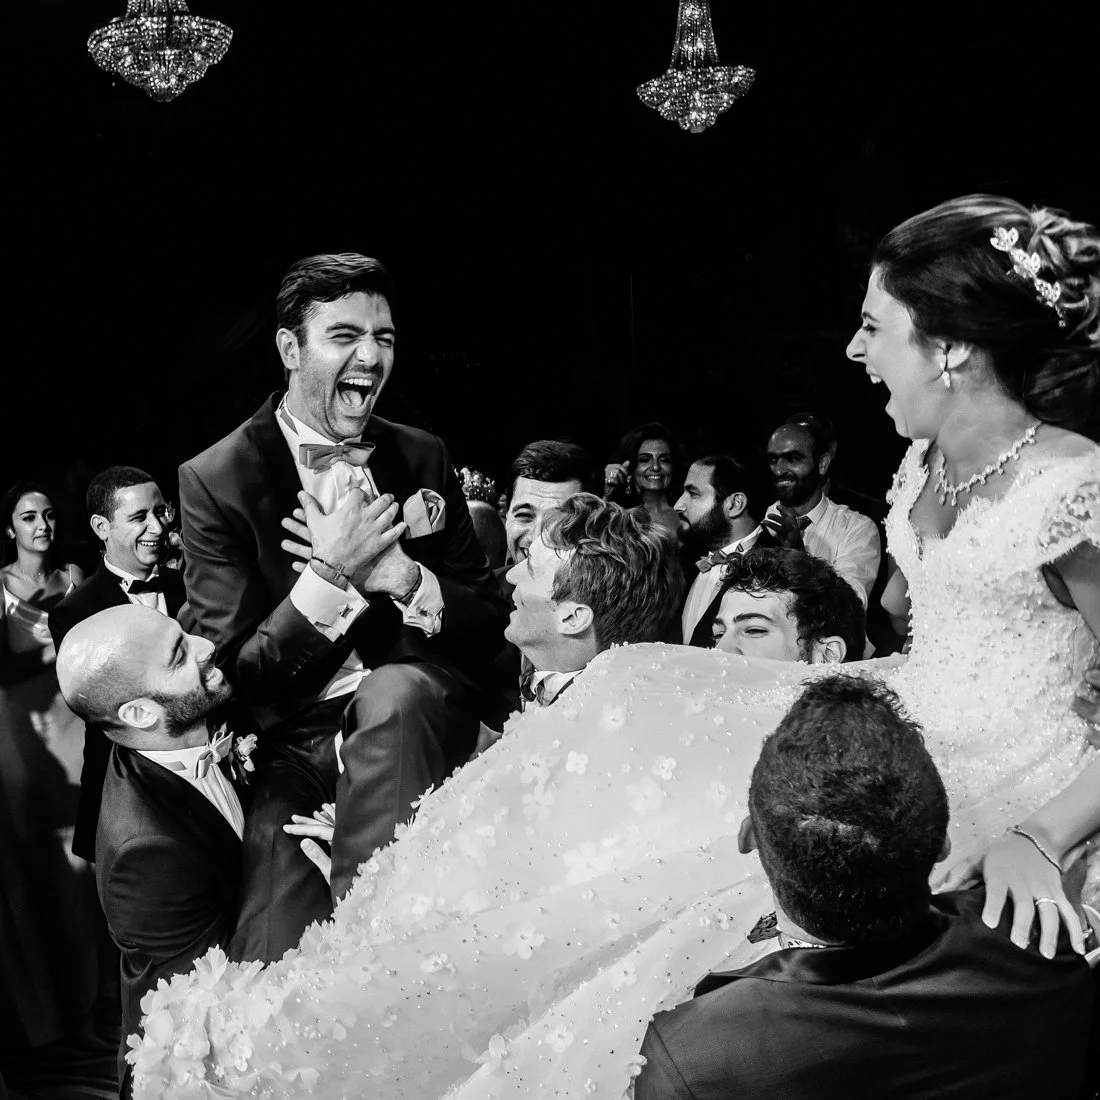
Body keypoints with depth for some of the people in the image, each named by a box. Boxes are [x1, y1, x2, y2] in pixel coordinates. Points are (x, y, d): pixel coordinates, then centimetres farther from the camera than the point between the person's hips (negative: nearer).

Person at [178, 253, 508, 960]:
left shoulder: (421, 458, 7)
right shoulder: (217, 479, -3)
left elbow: (491, 626, 5)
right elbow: (239, 676, -7)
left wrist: (402, 576, -15)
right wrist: (330, 573, -20)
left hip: (416, 716, 3)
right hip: (294, 747, -2)